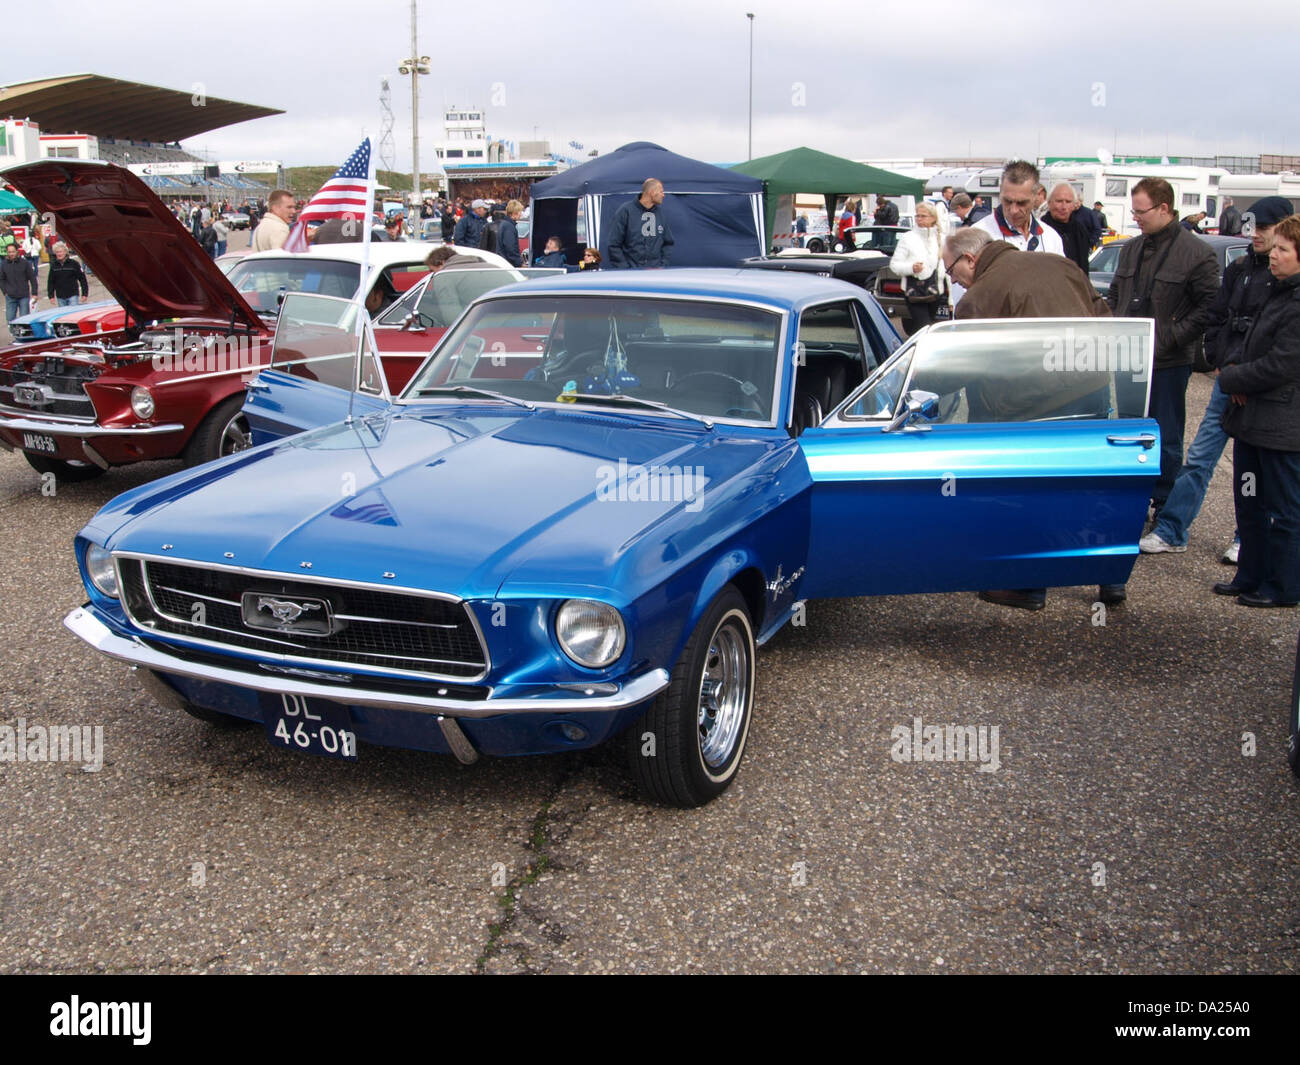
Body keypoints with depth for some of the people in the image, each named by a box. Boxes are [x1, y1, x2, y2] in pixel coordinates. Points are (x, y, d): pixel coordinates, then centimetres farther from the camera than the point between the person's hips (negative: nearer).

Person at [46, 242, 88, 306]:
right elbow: (50, 282, 10)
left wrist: (84, 294, -5)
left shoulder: (73, 263, -4)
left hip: (72, 295, -3)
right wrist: (51, 296, 6)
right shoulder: (54, 265, 5)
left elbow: (82, 278, -2)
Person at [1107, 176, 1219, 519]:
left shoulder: (1196, 252, -9)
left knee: (1166, 437, 2)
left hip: (1169, 362, -6)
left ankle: (1164, 506, 12)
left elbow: (1209, 306, -11)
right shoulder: (1130, 249, 10)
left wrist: (1170, 338, -16)